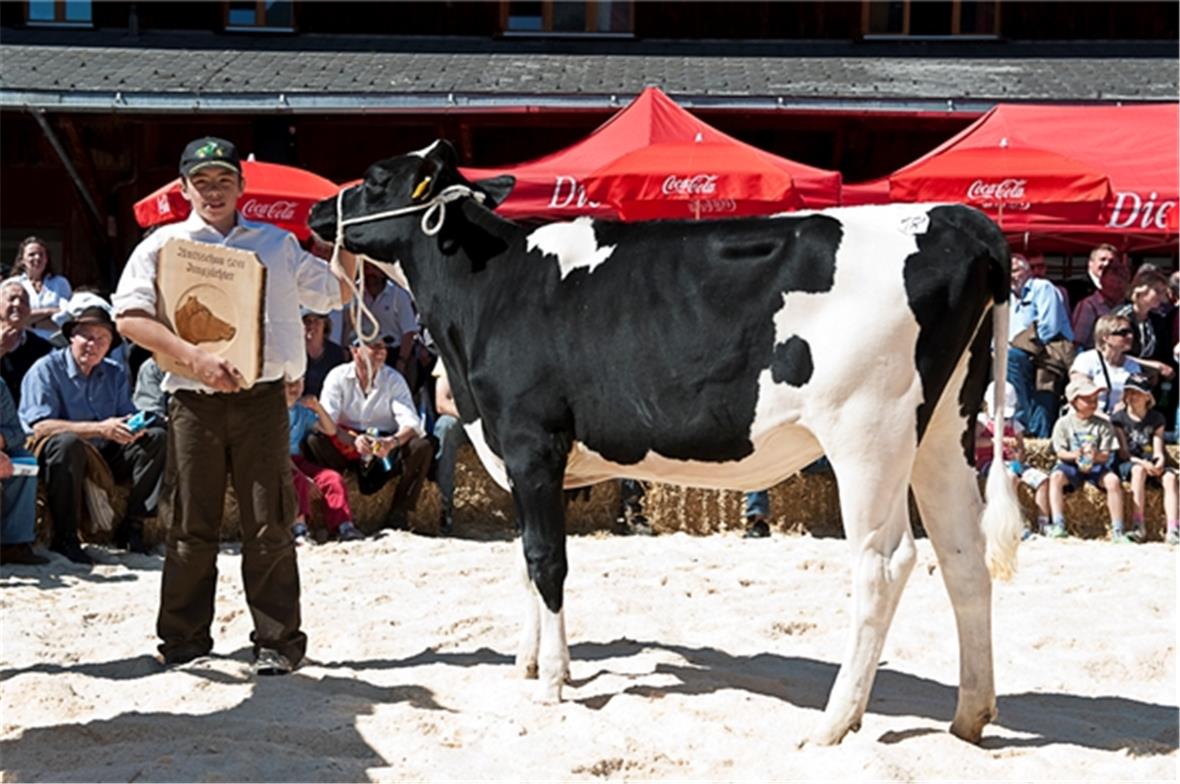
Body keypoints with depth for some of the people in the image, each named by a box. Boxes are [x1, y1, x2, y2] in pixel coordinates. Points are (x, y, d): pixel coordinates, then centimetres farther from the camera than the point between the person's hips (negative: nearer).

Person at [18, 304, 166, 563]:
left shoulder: (115, 373, 10)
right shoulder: (46, 369, -8)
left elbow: (127, 415, 3)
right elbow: (40, 427, -20)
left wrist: (134, 427, -24)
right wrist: (99, 429, -28)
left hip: (103, 455, 6)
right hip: (50, 455, -6)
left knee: (157, 438, -11)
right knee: (68, 441, -39)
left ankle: (132, 527, -13)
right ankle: (64, 537, -29)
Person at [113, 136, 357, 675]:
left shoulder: (277, 244, 16)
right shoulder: (163, 245, 8)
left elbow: (336, 293, 22)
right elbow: (130, 317, -5)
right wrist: (195, 358, -16)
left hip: (262, 398, 1)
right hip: (193, 401, -1)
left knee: (269, 524, 0)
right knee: (192, 525, 4)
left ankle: (277, 641, 6)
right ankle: (184, 640, 15)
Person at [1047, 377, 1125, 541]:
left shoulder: (1103, 424, 3)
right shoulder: (1064, 423, 1)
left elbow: (1106, 455, -3)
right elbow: (1060, 452, -4)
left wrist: (1096, 456, -28)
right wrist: (1074, 455, -27)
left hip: (1096, 466, 1)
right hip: (1070, 466, -1)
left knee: (1113, 480, -30)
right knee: (1056, 476, -33)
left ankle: (1117, 530, -23)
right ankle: (1058, 526, -35)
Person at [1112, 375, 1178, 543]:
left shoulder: (1156, 418, 10)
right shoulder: (1119, 418, 3)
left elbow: (1158, 451, 3)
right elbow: (1123, 453, -3)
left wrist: (1159, 463, -20)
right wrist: (1143, 463, -20)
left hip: (1152, 465, 3)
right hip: (1127, 465, -3)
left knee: (1170, 477, -29)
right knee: (1138, 470, -37)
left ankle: (1172, 529, -39)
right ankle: (1138, 526, -41)